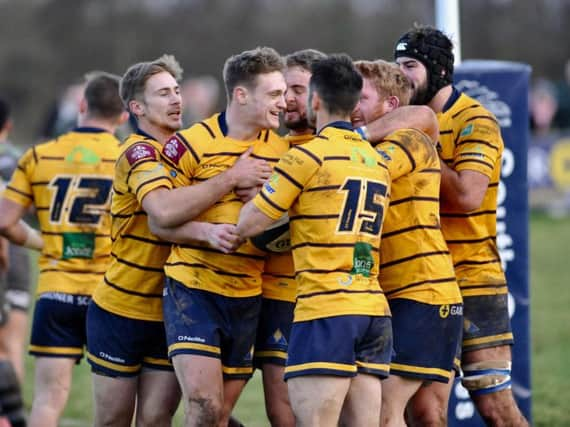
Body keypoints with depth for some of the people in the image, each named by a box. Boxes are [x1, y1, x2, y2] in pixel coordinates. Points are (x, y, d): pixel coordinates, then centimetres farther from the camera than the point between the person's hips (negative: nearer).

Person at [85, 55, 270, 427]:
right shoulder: (138, 153, -15)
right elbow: (164, 211, -33)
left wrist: (205, 230, -13)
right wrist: (231, 178, -32)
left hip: (171, 313, 5)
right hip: (121, 310, -5)